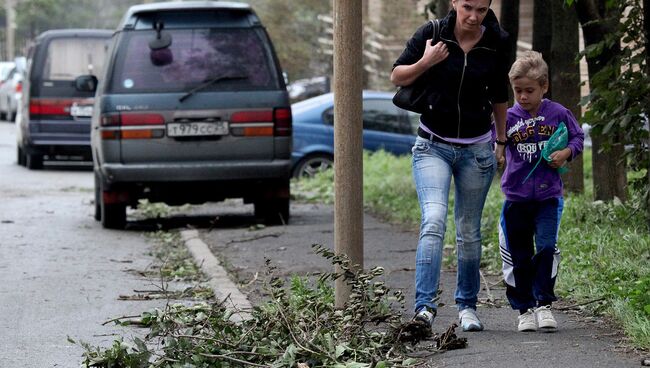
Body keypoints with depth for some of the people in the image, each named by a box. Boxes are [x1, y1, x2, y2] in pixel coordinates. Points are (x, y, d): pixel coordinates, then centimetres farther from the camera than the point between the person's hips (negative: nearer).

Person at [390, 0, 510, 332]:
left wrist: (501, 142, 17)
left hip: (477, 149, 2)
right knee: (433, 221, -20)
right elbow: (397, 77, 1)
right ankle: (425, 305, -26)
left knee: (469, 232, 8)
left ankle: (467, 305, 23)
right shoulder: (432, 34, -8)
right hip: (433, 146, -2)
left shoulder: (496, 43, -3)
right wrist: (425, 62, -17)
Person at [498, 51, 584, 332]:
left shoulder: (558, 114, 0)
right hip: (516, 196, 1)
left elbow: (577, 137, 10)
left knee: (547, 247, -14)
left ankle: (543, 304, -3)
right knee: (519, 256, 6)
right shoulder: (509, 118, -1)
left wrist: (566, 153, -8)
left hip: (548, 195, -1)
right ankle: (525, 309, 17)